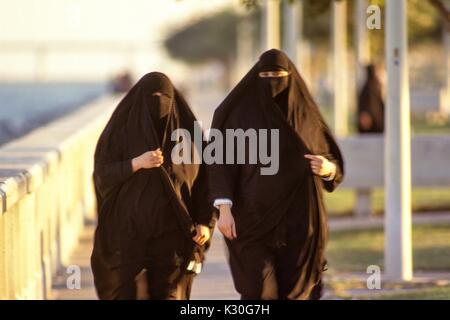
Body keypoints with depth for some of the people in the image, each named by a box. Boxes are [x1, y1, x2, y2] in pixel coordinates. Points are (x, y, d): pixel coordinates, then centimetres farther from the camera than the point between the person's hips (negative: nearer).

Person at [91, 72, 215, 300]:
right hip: (130, 231, 0)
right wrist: (137, 163, -20)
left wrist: (205, 223, -7)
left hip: (172, 234, 0)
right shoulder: (122, 130, 0)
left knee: (169, 296, -9)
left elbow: (203, 180, 5)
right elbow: (102, 175, -5)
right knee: (131, 294, -4)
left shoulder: (186, 132, 4)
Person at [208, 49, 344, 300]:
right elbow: (222, 163, -5)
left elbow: (334, 162, 13)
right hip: (255, 218, -2)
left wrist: (328, 168, -11)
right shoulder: (241, 113, 1)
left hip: (299, 221, 2)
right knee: (259, 292, -14)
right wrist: (224, 209, -17)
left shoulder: (306, 114, 7)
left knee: (293, 293, 2)